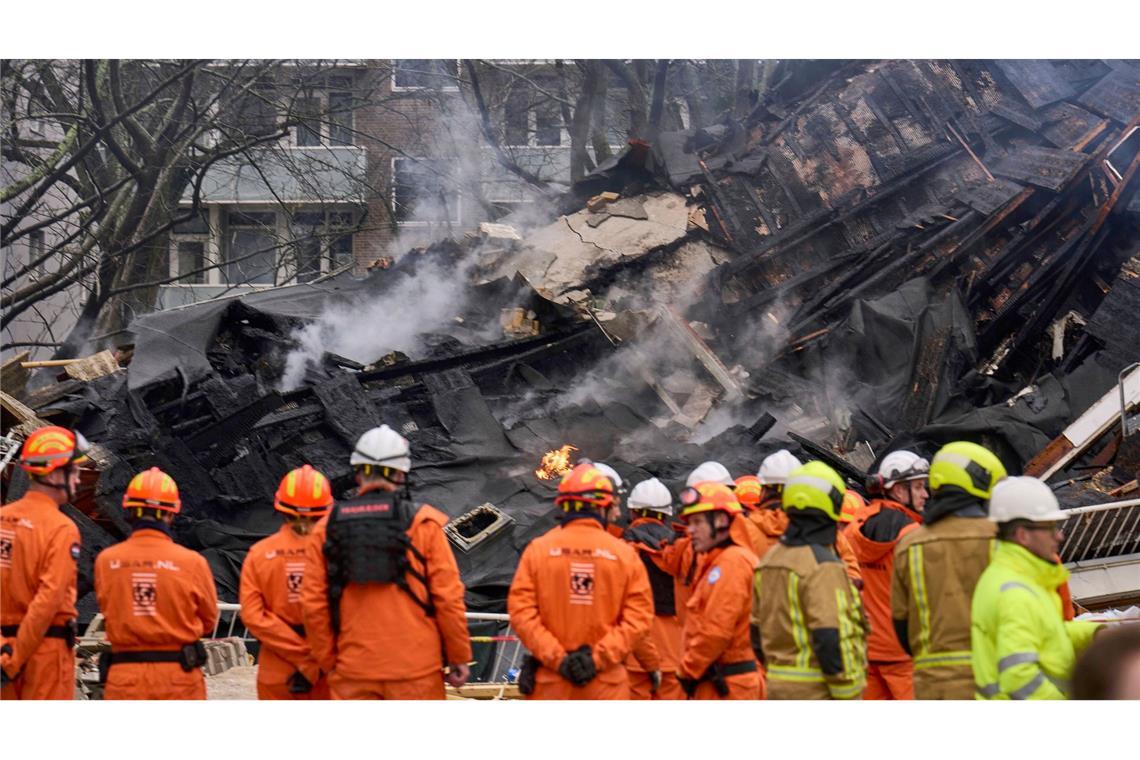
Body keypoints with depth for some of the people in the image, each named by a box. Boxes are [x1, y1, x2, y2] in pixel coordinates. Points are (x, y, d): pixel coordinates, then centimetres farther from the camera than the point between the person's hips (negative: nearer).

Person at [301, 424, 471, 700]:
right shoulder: (423, 523, -3)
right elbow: (448, 598, -5)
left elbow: (312, 605, 1)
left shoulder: (326, 529, 3)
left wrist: (329, 663, 12)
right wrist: (459, 657, 5)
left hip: (352, 672, 2)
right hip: (416, 668, -2)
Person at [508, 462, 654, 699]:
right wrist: (599, 658, -10)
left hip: (550, 681, 1)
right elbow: (639, 617, -9)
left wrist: (556, 657, -8)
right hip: (606, 683, -1)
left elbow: (521, 611, -8)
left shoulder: (538, 549, -2)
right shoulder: (624, 553, -3)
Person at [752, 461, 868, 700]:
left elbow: (758, 632, 17)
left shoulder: (769, 562, 11)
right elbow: (831, 639, -21)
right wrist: (847, 698, -16)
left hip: (779, 688, 9)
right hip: (819, 690, -9)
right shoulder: (823, 566, -17)